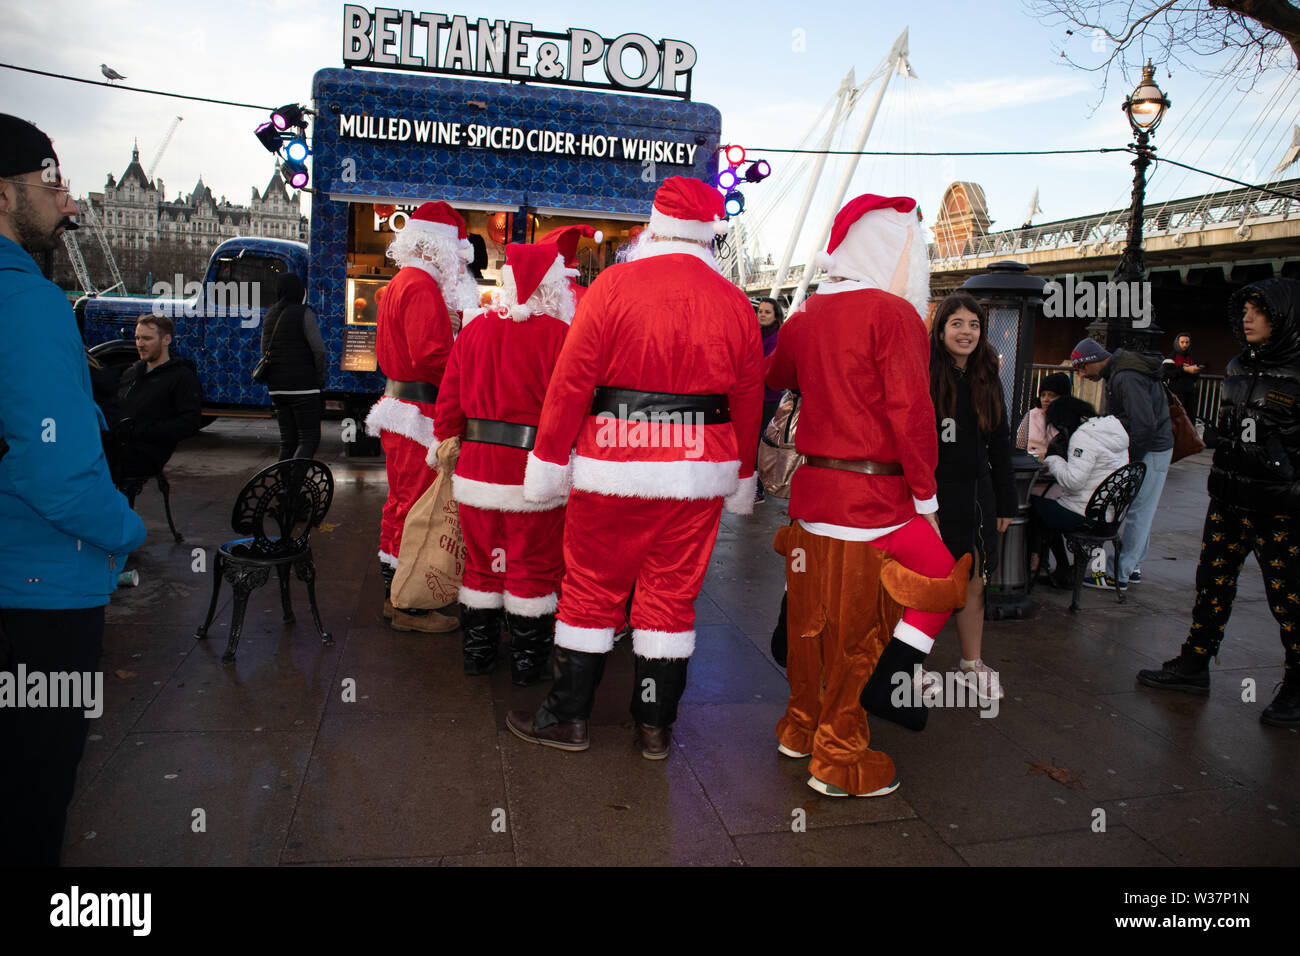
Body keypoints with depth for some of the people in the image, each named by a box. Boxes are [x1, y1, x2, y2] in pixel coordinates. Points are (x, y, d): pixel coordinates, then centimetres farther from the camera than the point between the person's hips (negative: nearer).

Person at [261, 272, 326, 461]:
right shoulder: (304, 313, -9)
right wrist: (320, 377, 1)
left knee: (287, 440, 12)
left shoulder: (270, 315, 13)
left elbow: (264, 351, 17)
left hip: (277, 387, 7)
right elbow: (318, 349, -11)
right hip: (303, 386, -7)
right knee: (309, 438, -5)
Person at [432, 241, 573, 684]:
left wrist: (449, 439, 20)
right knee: (532, 566, 8)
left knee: (482, 561, 17)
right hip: (534, 469, -5)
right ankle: (528, 661, 18)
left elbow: (450, 395, 9)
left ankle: (478, 652, 28)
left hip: (477, 465, 5)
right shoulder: (559, 335, -11)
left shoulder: (475, 329, 5)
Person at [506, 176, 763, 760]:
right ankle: (655, 725, 22)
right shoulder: (735, 303, 4)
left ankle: (568, 715, 22)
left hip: (613, 464, -2)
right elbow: (748, 400, 8)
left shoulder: (613, 285, -6)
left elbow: (571, 379, -8)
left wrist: (549, 459, 0)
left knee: (591, 587, 10)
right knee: (672, 593, 11)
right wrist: (742, 478, 19)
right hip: (699, 470, 3)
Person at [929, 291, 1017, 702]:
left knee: (973, 585, 12)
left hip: (975, 498, 5)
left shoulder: (987, 380, 9)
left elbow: (1000, 445, 15)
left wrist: (1006, 502, 14)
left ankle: (971, 665, 28)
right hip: (931, 495, -5)